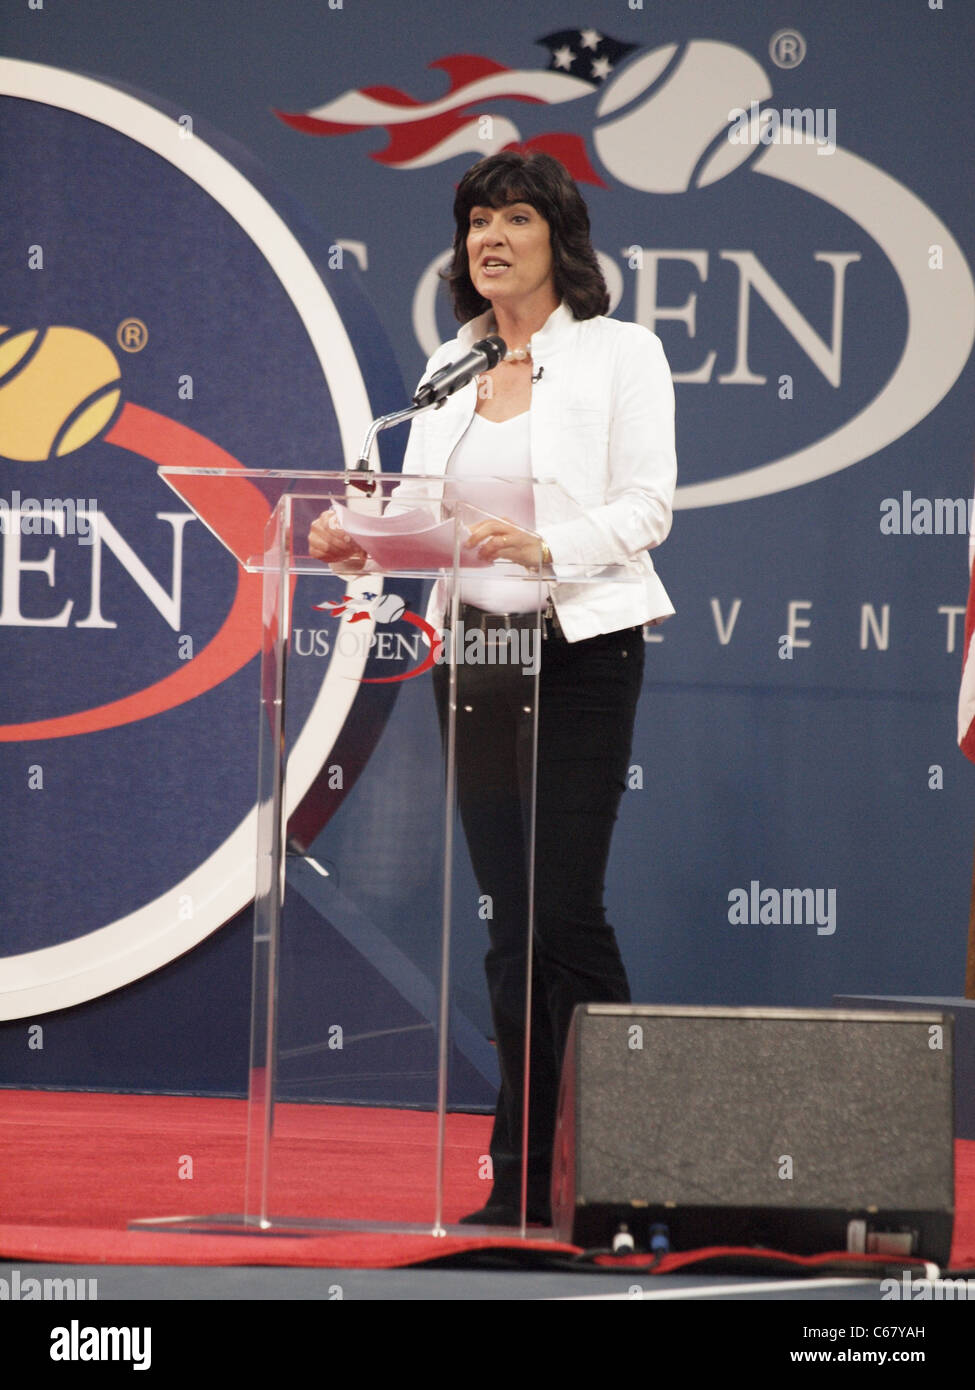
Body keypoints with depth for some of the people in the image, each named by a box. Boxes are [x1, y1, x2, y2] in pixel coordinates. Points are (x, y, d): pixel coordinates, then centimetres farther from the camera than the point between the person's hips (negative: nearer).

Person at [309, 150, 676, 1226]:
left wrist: (547, 548, -23)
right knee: (511, 923, 4)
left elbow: (644, 508, -7)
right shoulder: (449, 368, 15)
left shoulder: (619, 353, 0)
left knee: (564, 908, -11)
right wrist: (362, 539, -6)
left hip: (581, 645, -5)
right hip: (473, 647, 5)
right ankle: (524, 1183, 6)